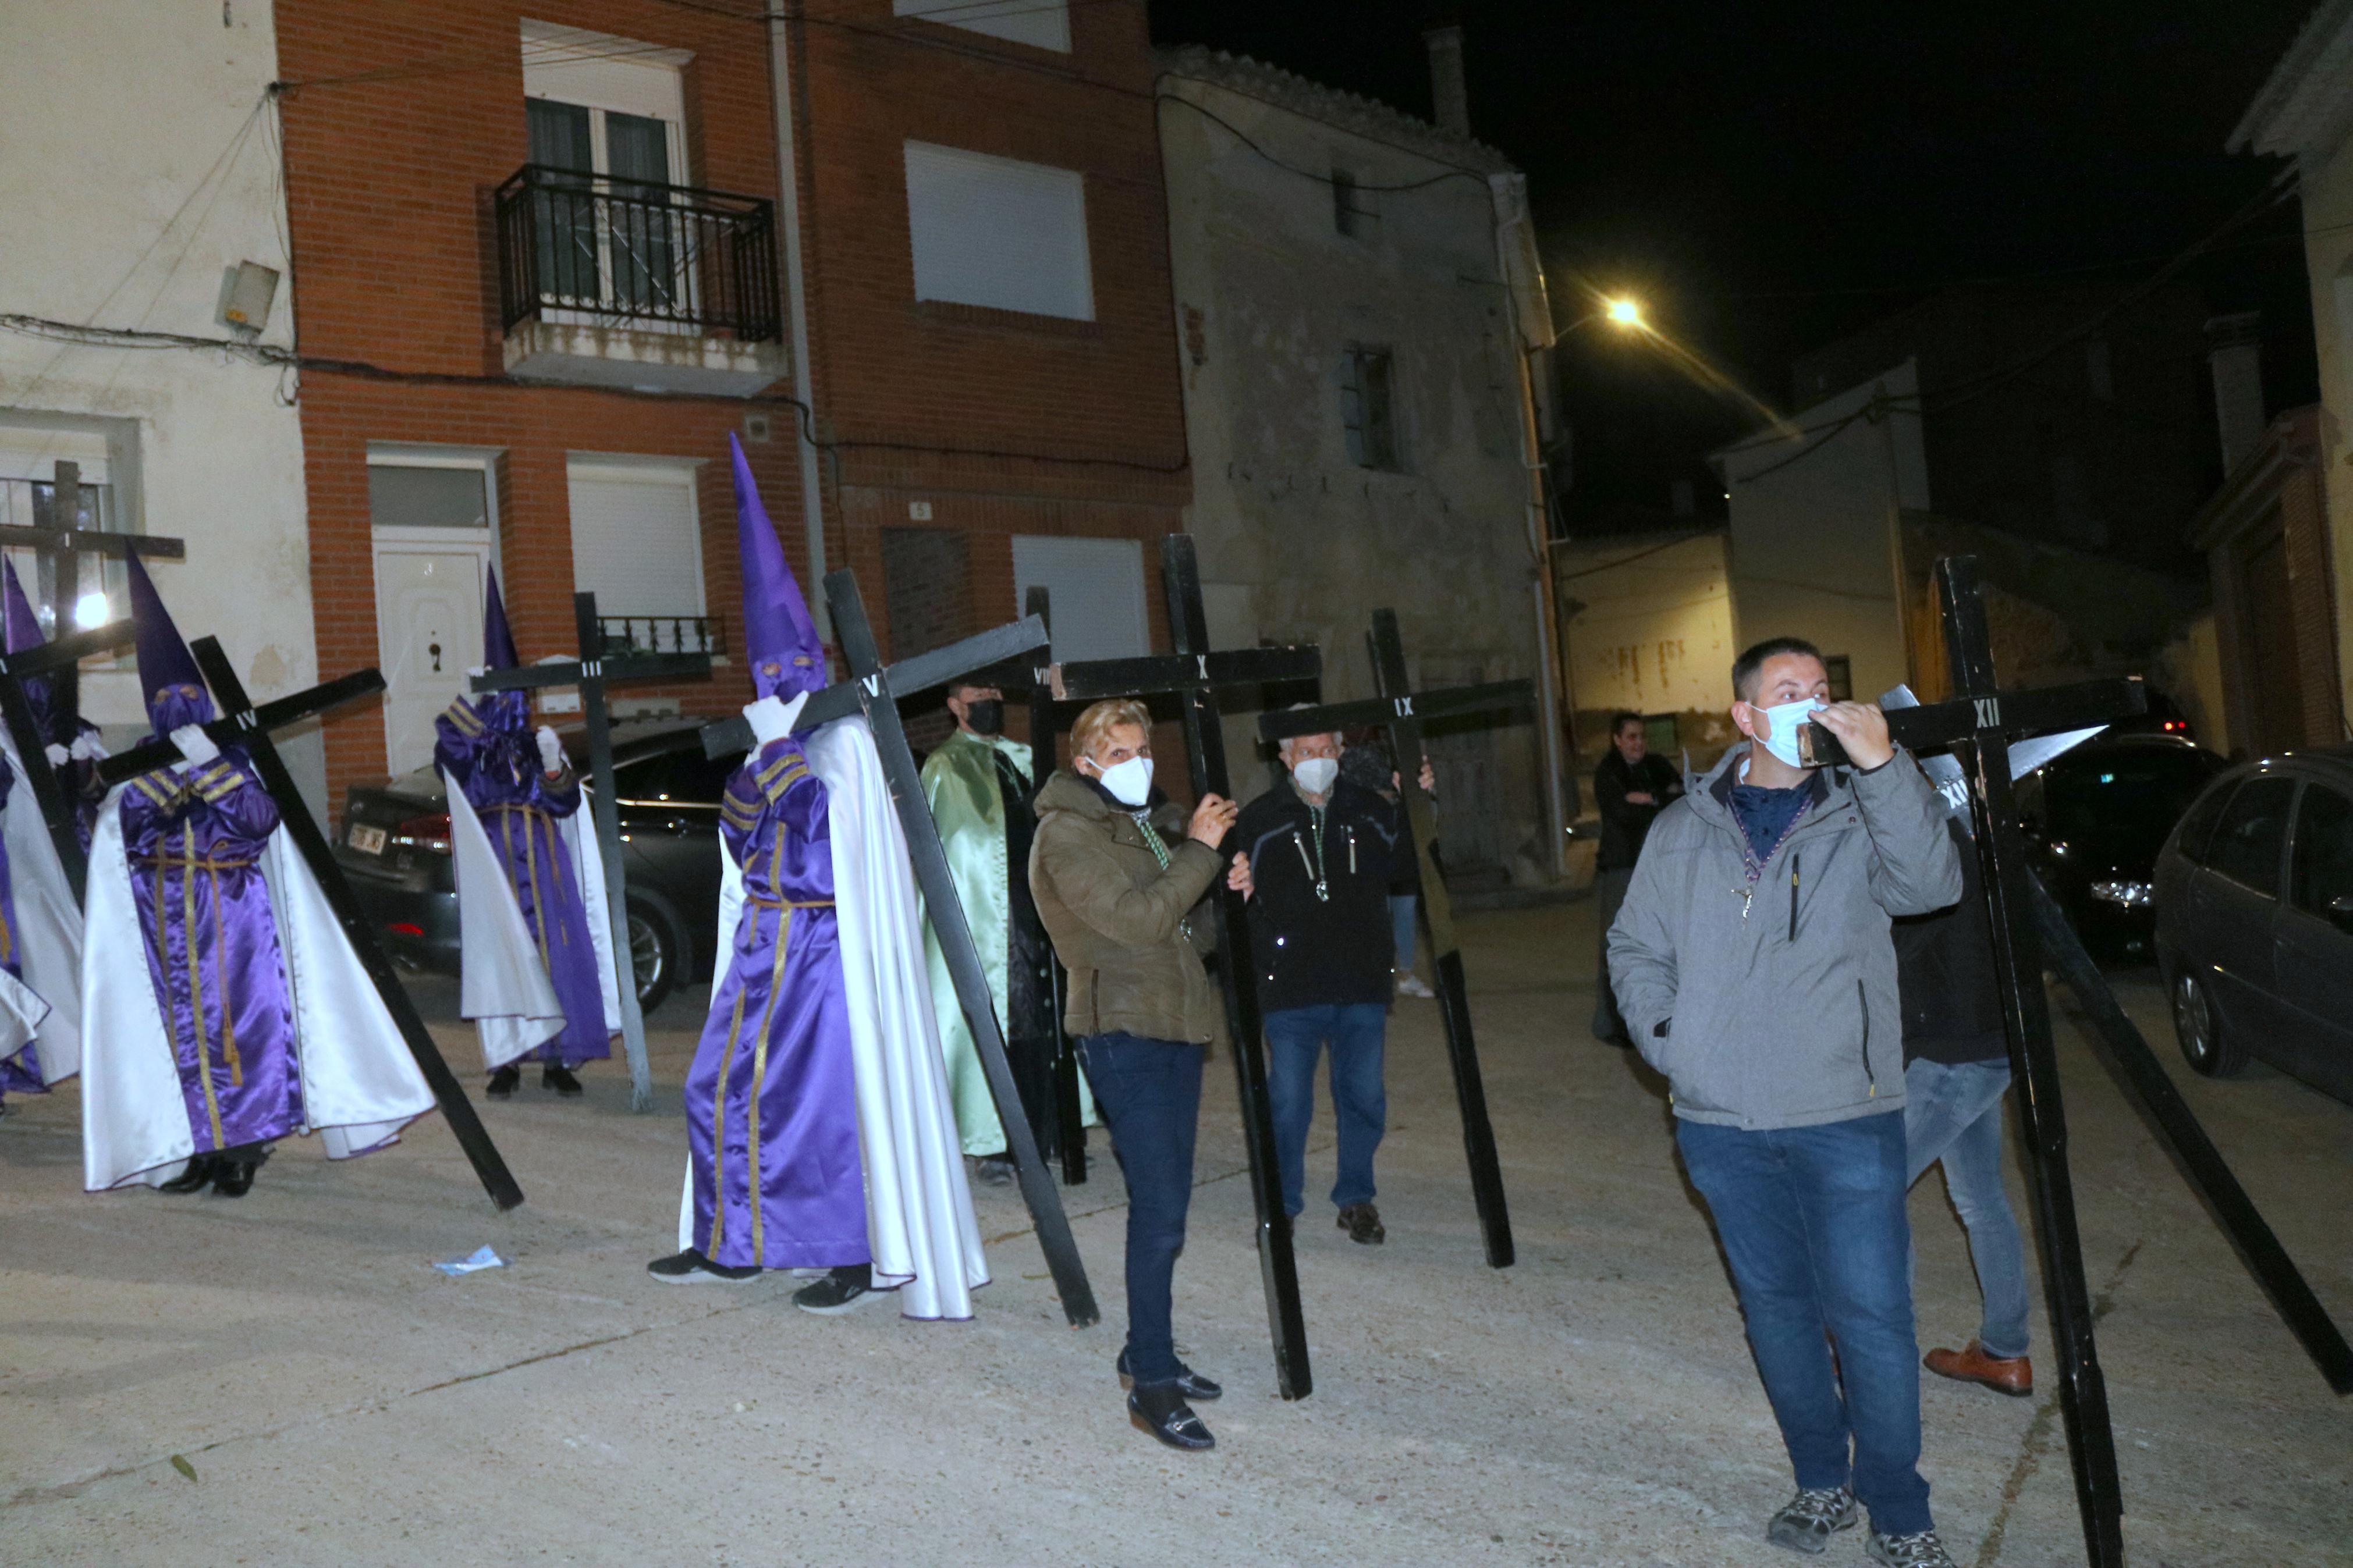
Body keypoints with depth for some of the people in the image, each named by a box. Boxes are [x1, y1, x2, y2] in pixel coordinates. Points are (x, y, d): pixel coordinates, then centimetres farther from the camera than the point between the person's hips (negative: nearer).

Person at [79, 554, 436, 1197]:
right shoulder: (139, 768, 9)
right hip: (168, 923, 1)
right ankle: (196, 1147, 7)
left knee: (240, 1018, -6)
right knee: (181, 1023, 0)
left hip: (233, 919, -1)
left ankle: (240, 1144, 1)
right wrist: (172, 770, -17)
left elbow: (260, 820, -11)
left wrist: (211, 765, -17)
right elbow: (129, 827, -7)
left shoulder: (235, 759, 5)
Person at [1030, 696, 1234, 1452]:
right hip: (1122, 1030, -9)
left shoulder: (1150, 821, 18)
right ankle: (1152, 1385, -6)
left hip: (1176, 1026, 9)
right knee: (1158, 1207, -12)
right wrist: (1199, 851, -14)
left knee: (1167, 1202, 13)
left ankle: (1148, 1353, 25)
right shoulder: (1066, 834, -9)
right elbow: (1137, 919, -20)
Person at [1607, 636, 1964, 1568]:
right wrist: (1666, 1037, -1)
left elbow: (1932, 882, -19)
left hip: (1845, 1118, -2)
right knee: (1775, 1304, 13)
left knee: (1870, 1314, -2)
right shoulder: (1684, 830, 7)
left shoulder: (1860, 816, 1)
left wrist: (1884, 763, -27)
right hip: (1721, 1123, 3)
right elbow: (1635, 949, 14)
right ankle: (1822, 1481, 30)